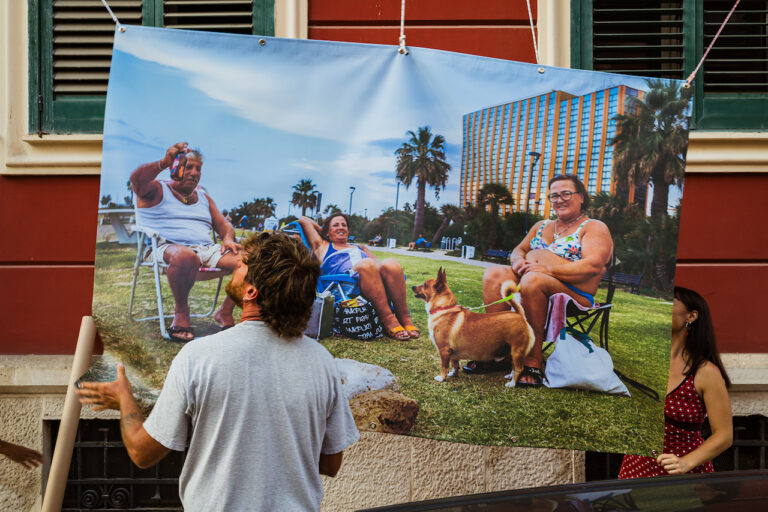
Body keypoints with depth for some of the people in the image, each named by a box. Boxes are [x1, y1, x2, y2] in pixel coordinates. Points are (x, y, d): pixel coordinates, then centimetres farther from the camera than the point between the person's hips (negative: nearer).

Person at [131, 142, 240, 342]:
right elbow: (136, 179, -13)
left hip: (207, 250, 6)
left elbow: (224, 225, 26)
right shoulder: (157, 190, 10)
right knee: (186, 256, -44)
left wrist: (228, 239, 1)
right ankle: (181, 312, -19)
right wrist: (164, 162, -29)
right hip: (167, 247, -5)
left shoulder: (203, 197, 29)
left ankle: (225, 312, -3)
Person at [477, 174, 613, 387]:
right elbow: (518, 250, 24)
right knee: (494, 273, -17)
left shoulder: (595, 228, 3)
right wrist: (518, 261, -3)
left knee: (532, 280, -36)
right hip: (531, 286, 7)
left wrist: (547, 269, -20)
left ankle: (533, 361, -34)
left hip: (575, 295, -7)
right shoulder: (542, 226, 24)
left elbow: (594, 265, -13)